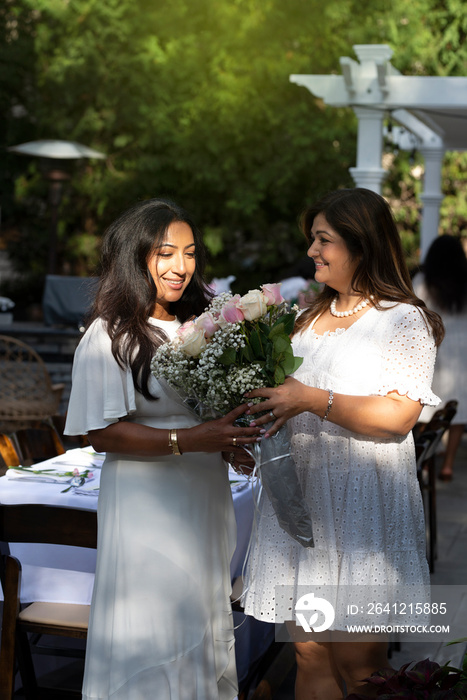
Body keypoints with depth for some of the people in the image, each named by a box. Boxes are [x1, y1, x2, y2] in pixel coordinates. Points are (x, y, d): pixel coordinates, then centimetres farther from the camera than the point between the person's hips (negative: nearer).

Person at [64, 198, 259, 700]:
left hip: (205, 497, 7)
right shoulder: (109, 337, -12)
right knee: (153, 635, 2)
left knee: (204, 619, 16)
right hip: (145, 504, -7)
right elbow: (101, 432, -17)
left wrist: (229, 438, -1)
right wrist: (187, 440, -24)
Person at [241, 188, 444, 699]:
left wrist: (310, 399, -19)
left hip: (363, 499, -6)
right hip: (301, 490, 6)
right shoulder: (311, 317, 18)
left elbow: (397, 415, -15)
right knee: (308, 652, 7)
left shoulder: (403, 320, -4)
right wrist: (266, 399, 8)